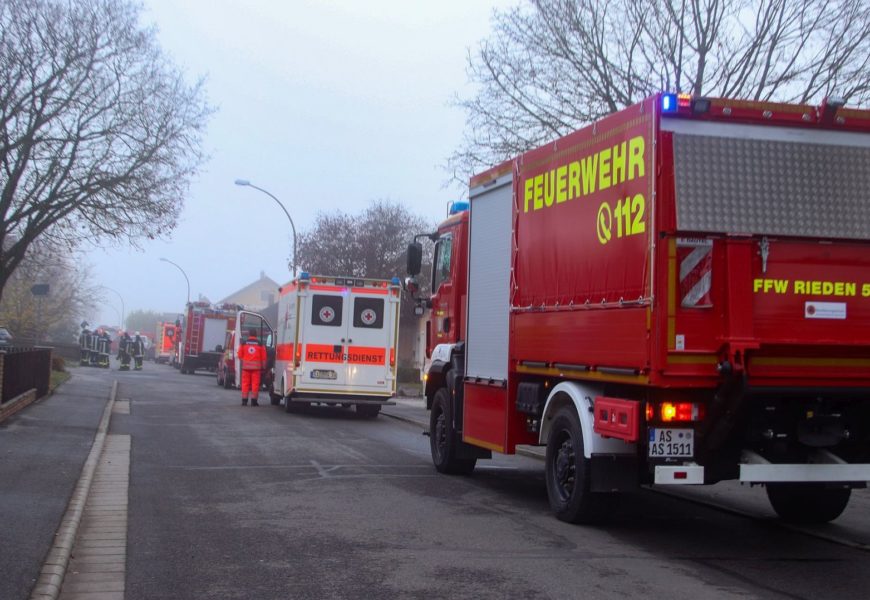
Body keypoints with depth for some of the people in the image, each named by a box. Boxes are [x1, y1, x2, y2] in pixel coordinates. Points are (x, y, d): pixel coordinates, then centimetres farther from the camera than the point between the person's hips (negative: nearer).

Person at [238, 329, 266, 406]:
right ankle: (254, 401, 0)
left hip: (246, 366, 1)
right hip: (256, 367, -1)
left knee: (245, 383, 6)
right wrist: (263, 367, 9)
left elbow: (240, 356, 4)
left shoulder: (244, 343, 3)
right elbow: (263, 357, 1)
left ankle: (244, 400, 5)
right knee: (255, 383, 2)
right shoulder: (260, 344, 0)